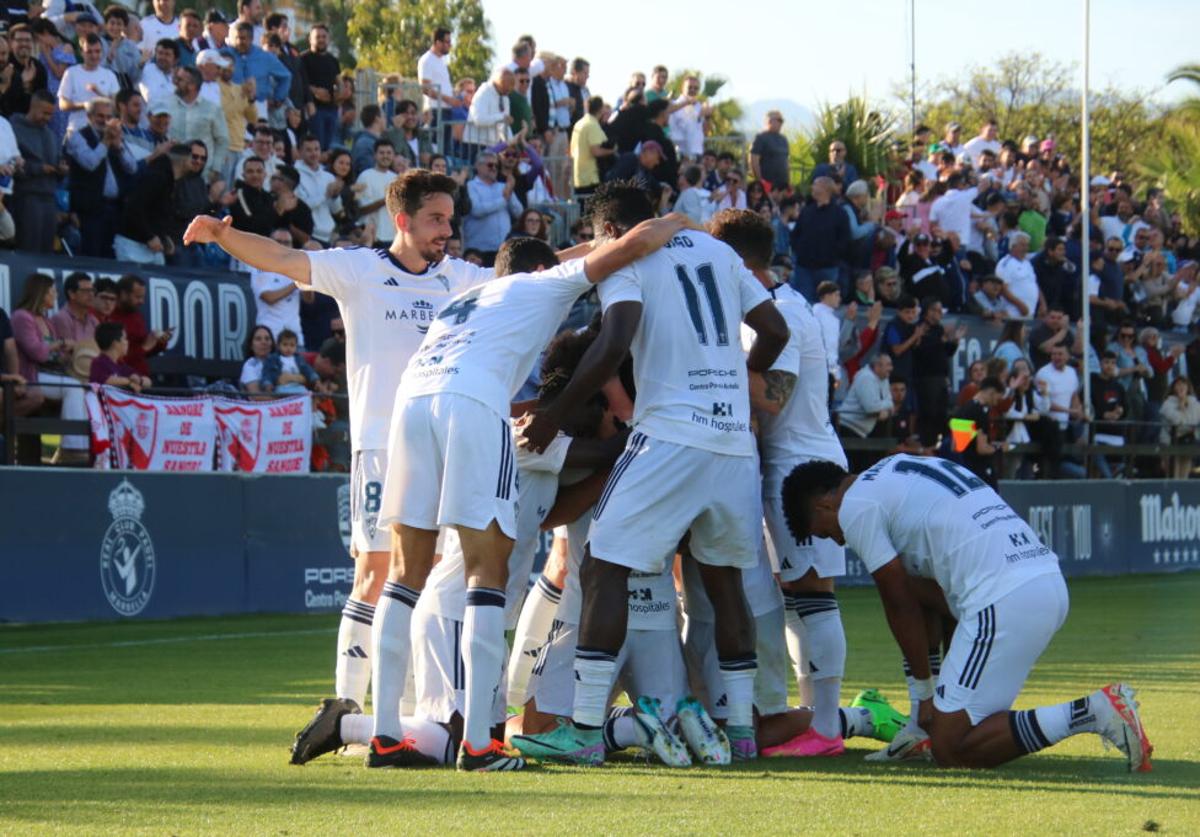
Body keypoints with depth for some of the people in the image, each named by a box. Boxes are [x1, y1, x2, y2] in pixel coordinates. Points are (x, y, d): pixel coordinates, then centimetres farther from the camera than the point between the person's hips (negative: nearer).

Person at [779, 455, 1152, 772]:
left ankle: (1092, 713, -14)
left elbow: (900, 604, 3)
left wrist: (924, 688, 13)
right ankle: (924, 726, 22)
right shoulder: (904, 467, 30)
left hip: (1005, 603, -10)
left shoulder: (856, 506, 2)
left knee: (950, 749, -3)